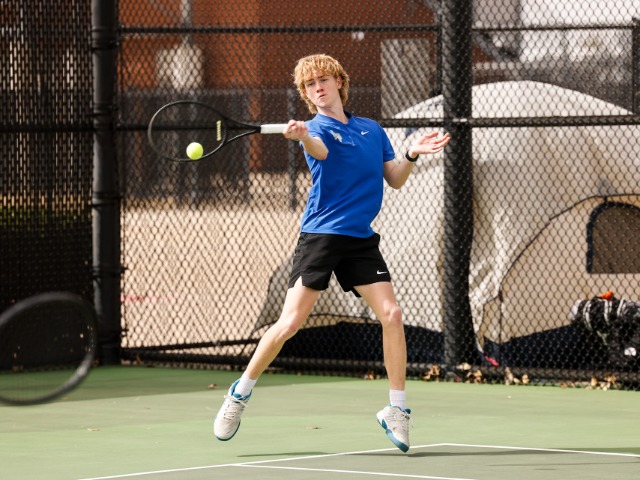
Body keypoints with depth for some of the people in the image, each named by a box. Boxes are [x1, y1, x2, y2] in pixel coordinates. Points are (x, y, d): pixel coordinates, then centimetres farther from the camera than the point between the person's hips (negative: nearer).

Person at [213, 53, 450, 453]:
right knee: (290, 322, -9)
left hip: (361, 239, 4)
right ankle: (241, 393, 9)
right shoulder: (317, 129, -1)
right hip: (320, 235, -4)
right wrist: (302, 135, -50)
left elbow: (396, 180, 20)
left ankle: (397, 409, 1)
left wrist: (412, 155, -1)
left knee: (391, 314, -10)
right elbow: (319, 150, -26)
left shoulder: (372, 130, 14)